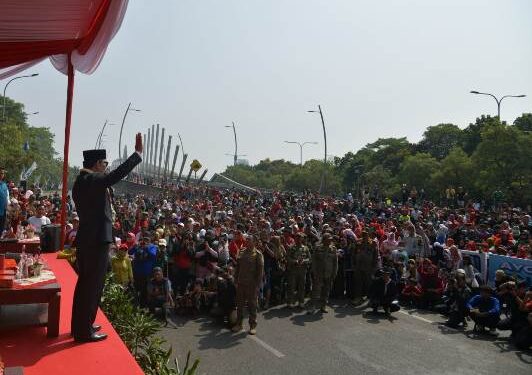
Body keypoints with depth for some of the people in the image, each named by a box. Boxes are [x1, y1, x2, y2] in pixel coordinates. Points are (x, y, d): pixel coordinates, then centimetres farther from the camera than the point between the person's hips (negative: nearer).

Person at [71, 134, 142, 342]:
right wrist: (138, 153, -28)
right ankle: (84, 331, 8)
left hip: (86, 239, 10)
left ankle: (80, 325, 31)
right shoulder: (91, 180, -17)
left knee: (85, 283, 19)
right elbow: (116, 175, -32)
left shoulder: (81, 181, 14)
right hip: (97, 240, -10)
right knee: (93, 285, -1)